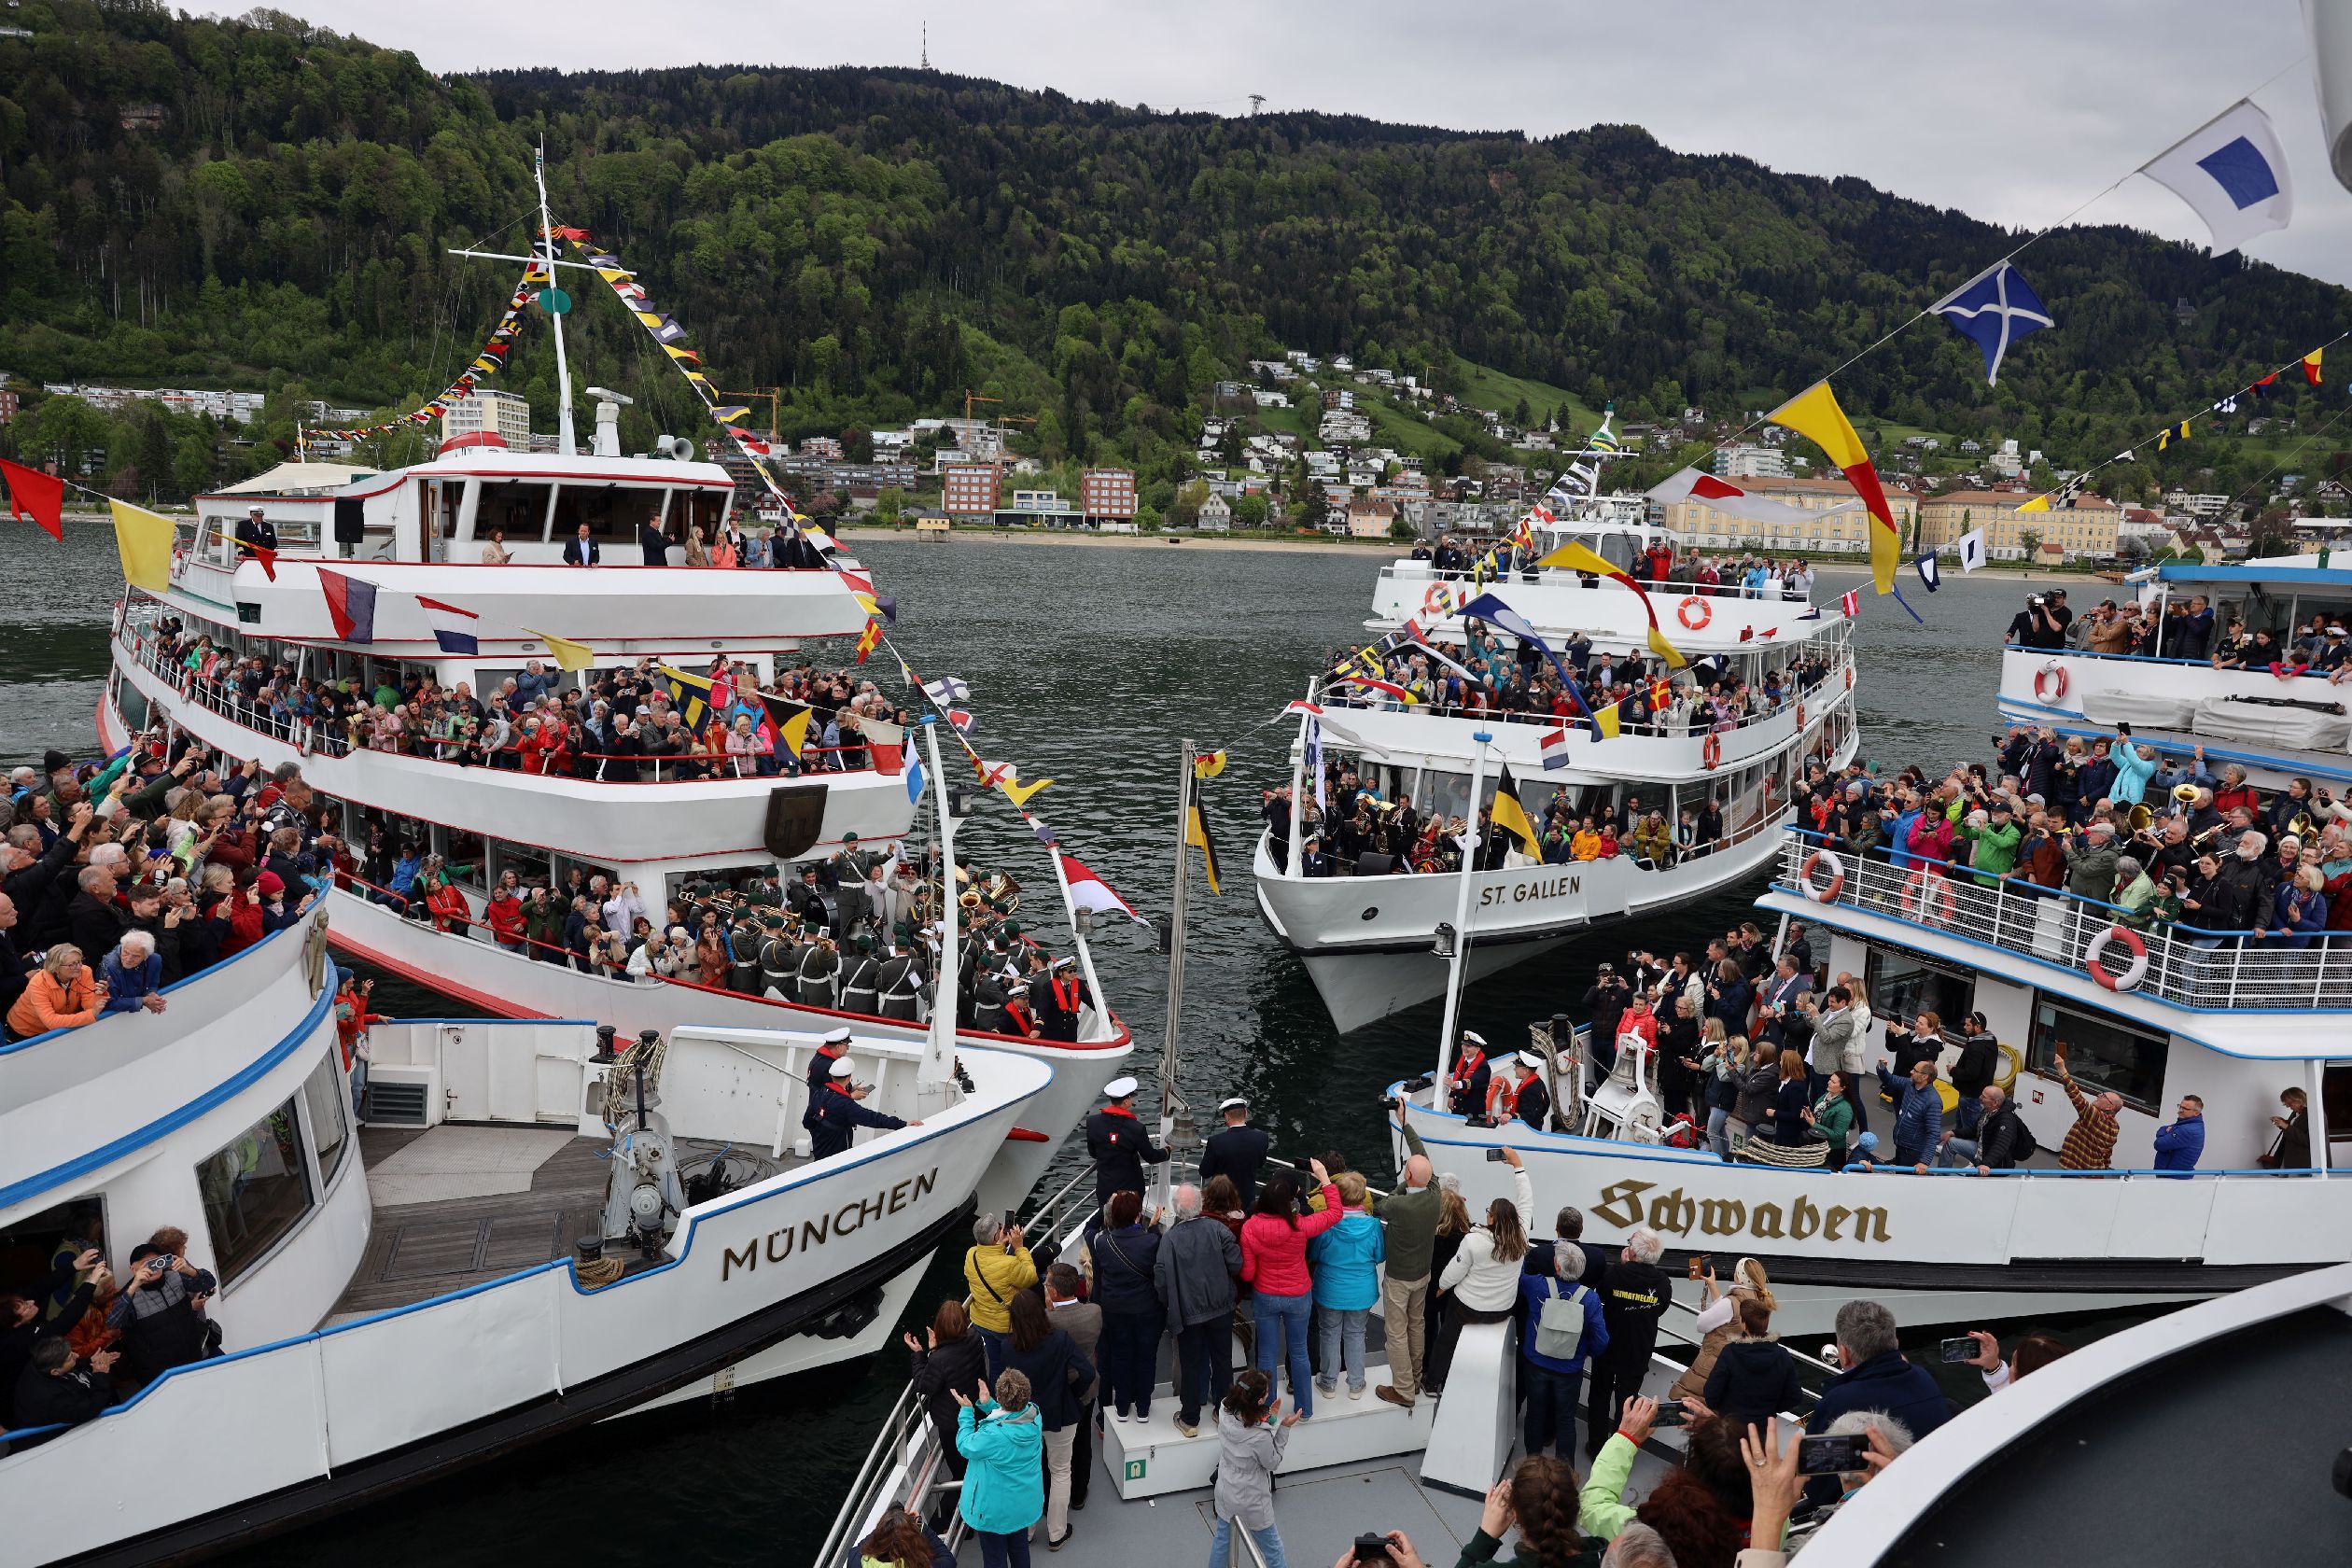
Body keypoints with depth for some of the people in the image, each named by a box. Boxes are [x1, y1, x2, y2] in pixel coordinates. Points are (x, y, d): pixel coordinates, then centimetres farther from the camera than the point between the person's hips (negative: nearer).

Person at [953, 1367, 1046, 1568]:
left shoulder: (993, 1435, -39)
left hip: (996, 1510, -6)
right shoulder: (1034, 1415, -20)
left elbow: (966, 1446, -18)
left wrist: (966, 1411, -10)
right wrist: (987, 1404, -5)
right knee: (1020, 1548, 29)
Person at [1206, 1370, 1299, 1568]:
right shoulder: (1260, 1437, -38)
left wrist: (1268, 1416, -10)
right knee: (1272, 1547, 20)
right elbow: (1273, 1463, -16)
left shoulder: (1225, 1411, -22)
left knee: (1221, 1538, 28)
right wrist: (1284, 1428, -19)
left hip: (1225, 1492, 5)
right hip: (1251, 1503, -5)